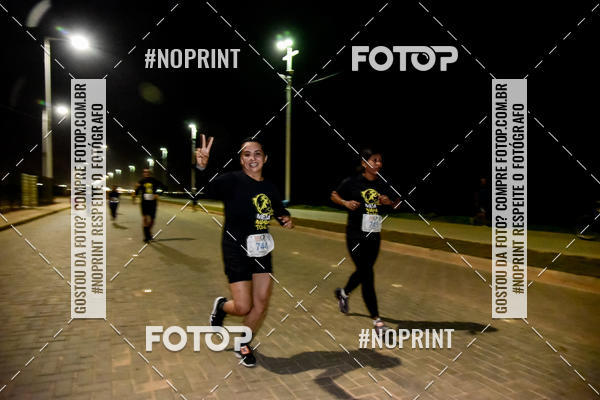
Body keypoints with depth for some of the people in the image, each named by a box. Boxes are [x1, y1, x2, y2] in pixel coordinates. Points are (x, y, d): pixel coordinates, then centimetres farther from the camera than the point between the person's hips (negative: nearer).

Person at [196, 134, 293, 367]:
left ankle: (244, 345, 32)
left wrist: (286, 219, -3)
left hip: (262, 250, 6)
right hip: (236, 251, -5)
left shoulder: (269, 188, 4)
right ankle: (221, 306, 34)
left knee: (262, 302, 7)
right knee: (243, 307, -3)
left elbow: (279, 210, 20)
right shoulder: (233, 180, -13)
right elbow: (207, 189, -30)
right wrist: (202, 167, -50)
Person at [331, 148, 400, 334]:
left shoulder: (383, 185, 4)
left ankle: (343, 293, 47)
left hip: (374, 236, 5)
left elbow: (397, 204, 11)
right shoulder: (352, 182, -6)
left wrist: (389, 202, -11)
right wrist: (345, 202, -13)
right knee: (367, 274, -7)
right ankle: (376, 319, 2)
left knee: (364, 271, 17)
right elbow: (334, 195, 6)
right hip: (355, 235, -5)